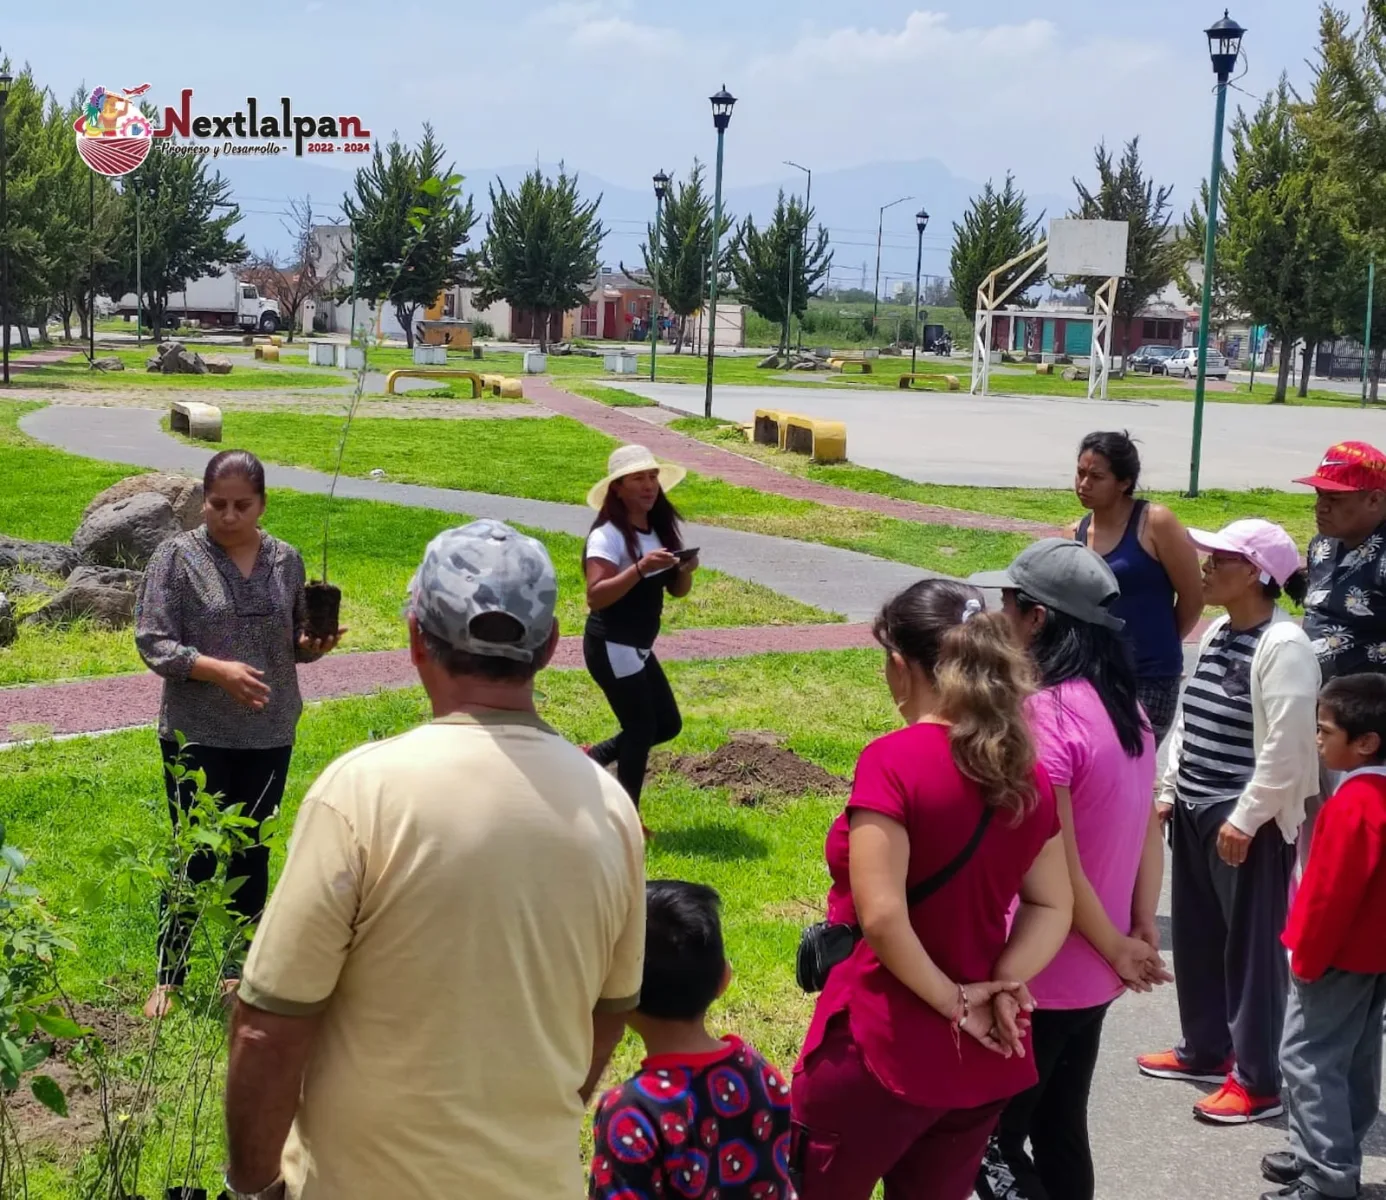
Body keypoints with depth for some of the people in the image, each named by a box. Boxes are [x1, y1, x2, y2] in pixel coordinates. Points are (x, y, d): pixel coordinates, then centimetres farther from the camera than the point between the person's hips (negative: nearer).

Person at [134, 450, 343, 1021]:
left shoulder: (285, 560, 3)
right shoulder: (178, 556, -8)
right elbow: (152, 642, -12)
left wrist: (312, 645, -10)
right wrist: (219, 669, -25)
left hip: (269, 736, 4)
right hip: (197, 736, -3)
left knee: (252, 855, 13)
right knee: (196, 856, 2)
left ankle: (239, 970, 28)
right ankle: (168, 978, 17)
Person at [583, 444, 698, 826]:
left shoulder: (660, 530, 7)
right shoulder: (608, 535, -18)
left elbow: (677, 590, 10)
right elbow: (595, 596, -27)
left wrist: (685, 571, -12)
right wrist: (640, 568, -35)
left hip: (638, 647, 9)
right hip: (611, 647, -9)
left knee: (668, 724, 14)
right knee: (641, 728, -3)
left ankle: (589, 759, 28)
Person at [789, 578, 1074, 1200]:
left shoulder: (893, 760, -18)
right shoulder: (1027, 771, 3)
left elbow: (881, 916, -24)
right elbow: (1052, 906, 7)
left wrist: (953, 1002, -13)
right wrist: (1000, 989, -6)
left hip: (883, 1049, -6)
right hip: (982, 1059, 6)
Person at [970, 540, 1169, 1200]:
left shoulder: (1044, 715, -22)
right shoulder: (1125, 706, 5)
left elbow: (1057, 867, -22)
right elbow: (1148, 831, 8)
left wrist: (1118, 950, -10)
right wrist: (1142, 935, 5)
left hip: (1039, 976, -9)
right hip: (1093, 975, 9)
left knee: (987, 1140, 4)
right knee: (1060, 1135, 19)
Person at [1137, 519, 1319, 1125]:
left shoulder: (1283, 646, -17)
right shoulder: (1218, 631, 11)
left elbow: (1286, 745, -20)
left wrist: (1245, 818, -19)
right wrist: (1170, 790, 16)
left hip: (1247, 821, -9)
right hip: (1195, 810, 9)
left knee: (1251, 946, 0)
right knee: (1196, 937, 17)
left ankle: (1258, 1080, 9)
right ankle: (1205, 1050, 33)